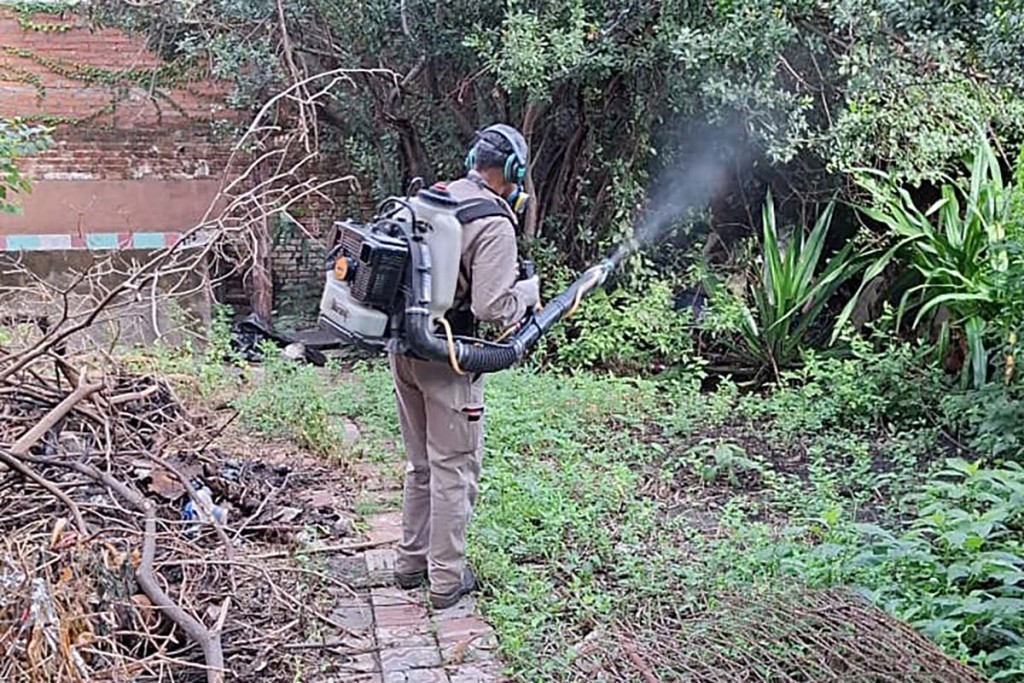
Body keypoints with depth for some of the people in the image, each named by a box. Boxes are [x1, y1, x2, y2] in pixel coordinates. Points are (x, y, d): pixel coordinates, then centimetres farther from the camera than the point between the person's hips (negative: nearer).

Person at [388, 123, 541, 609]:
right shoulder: (494, 223, -15)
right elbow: (492, 307, -22)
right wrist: (528, 290, -2)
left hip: (402, 346, 8)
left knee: (421, 463, 20)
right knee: (454, 468, 6)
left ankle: (411, 561, 32)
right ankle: (447, 578, 16)